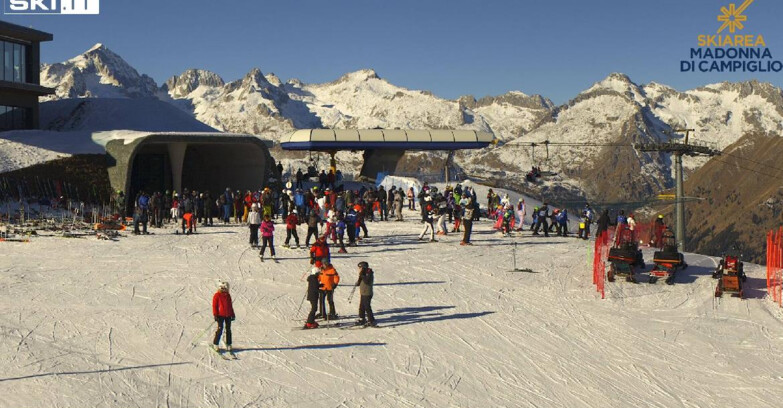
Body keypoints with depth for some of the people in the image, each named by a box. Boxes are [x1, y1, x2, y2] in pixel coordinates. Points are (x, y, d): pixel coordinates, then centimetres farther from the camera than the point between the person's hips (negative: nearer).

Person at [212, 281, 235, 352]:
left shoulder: (228, 295, 12)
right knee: (220, 329, -6)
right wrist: (215, 315, -9)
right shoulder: (217, 295, -4)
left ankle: (228, 345, 14)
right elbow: (214, 305, -4)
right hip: (220, 315, -5)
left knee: (228, 330, 7)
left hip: (228, 315, 5)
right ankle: (215, 344, 6)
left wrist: (232, 314, 16)